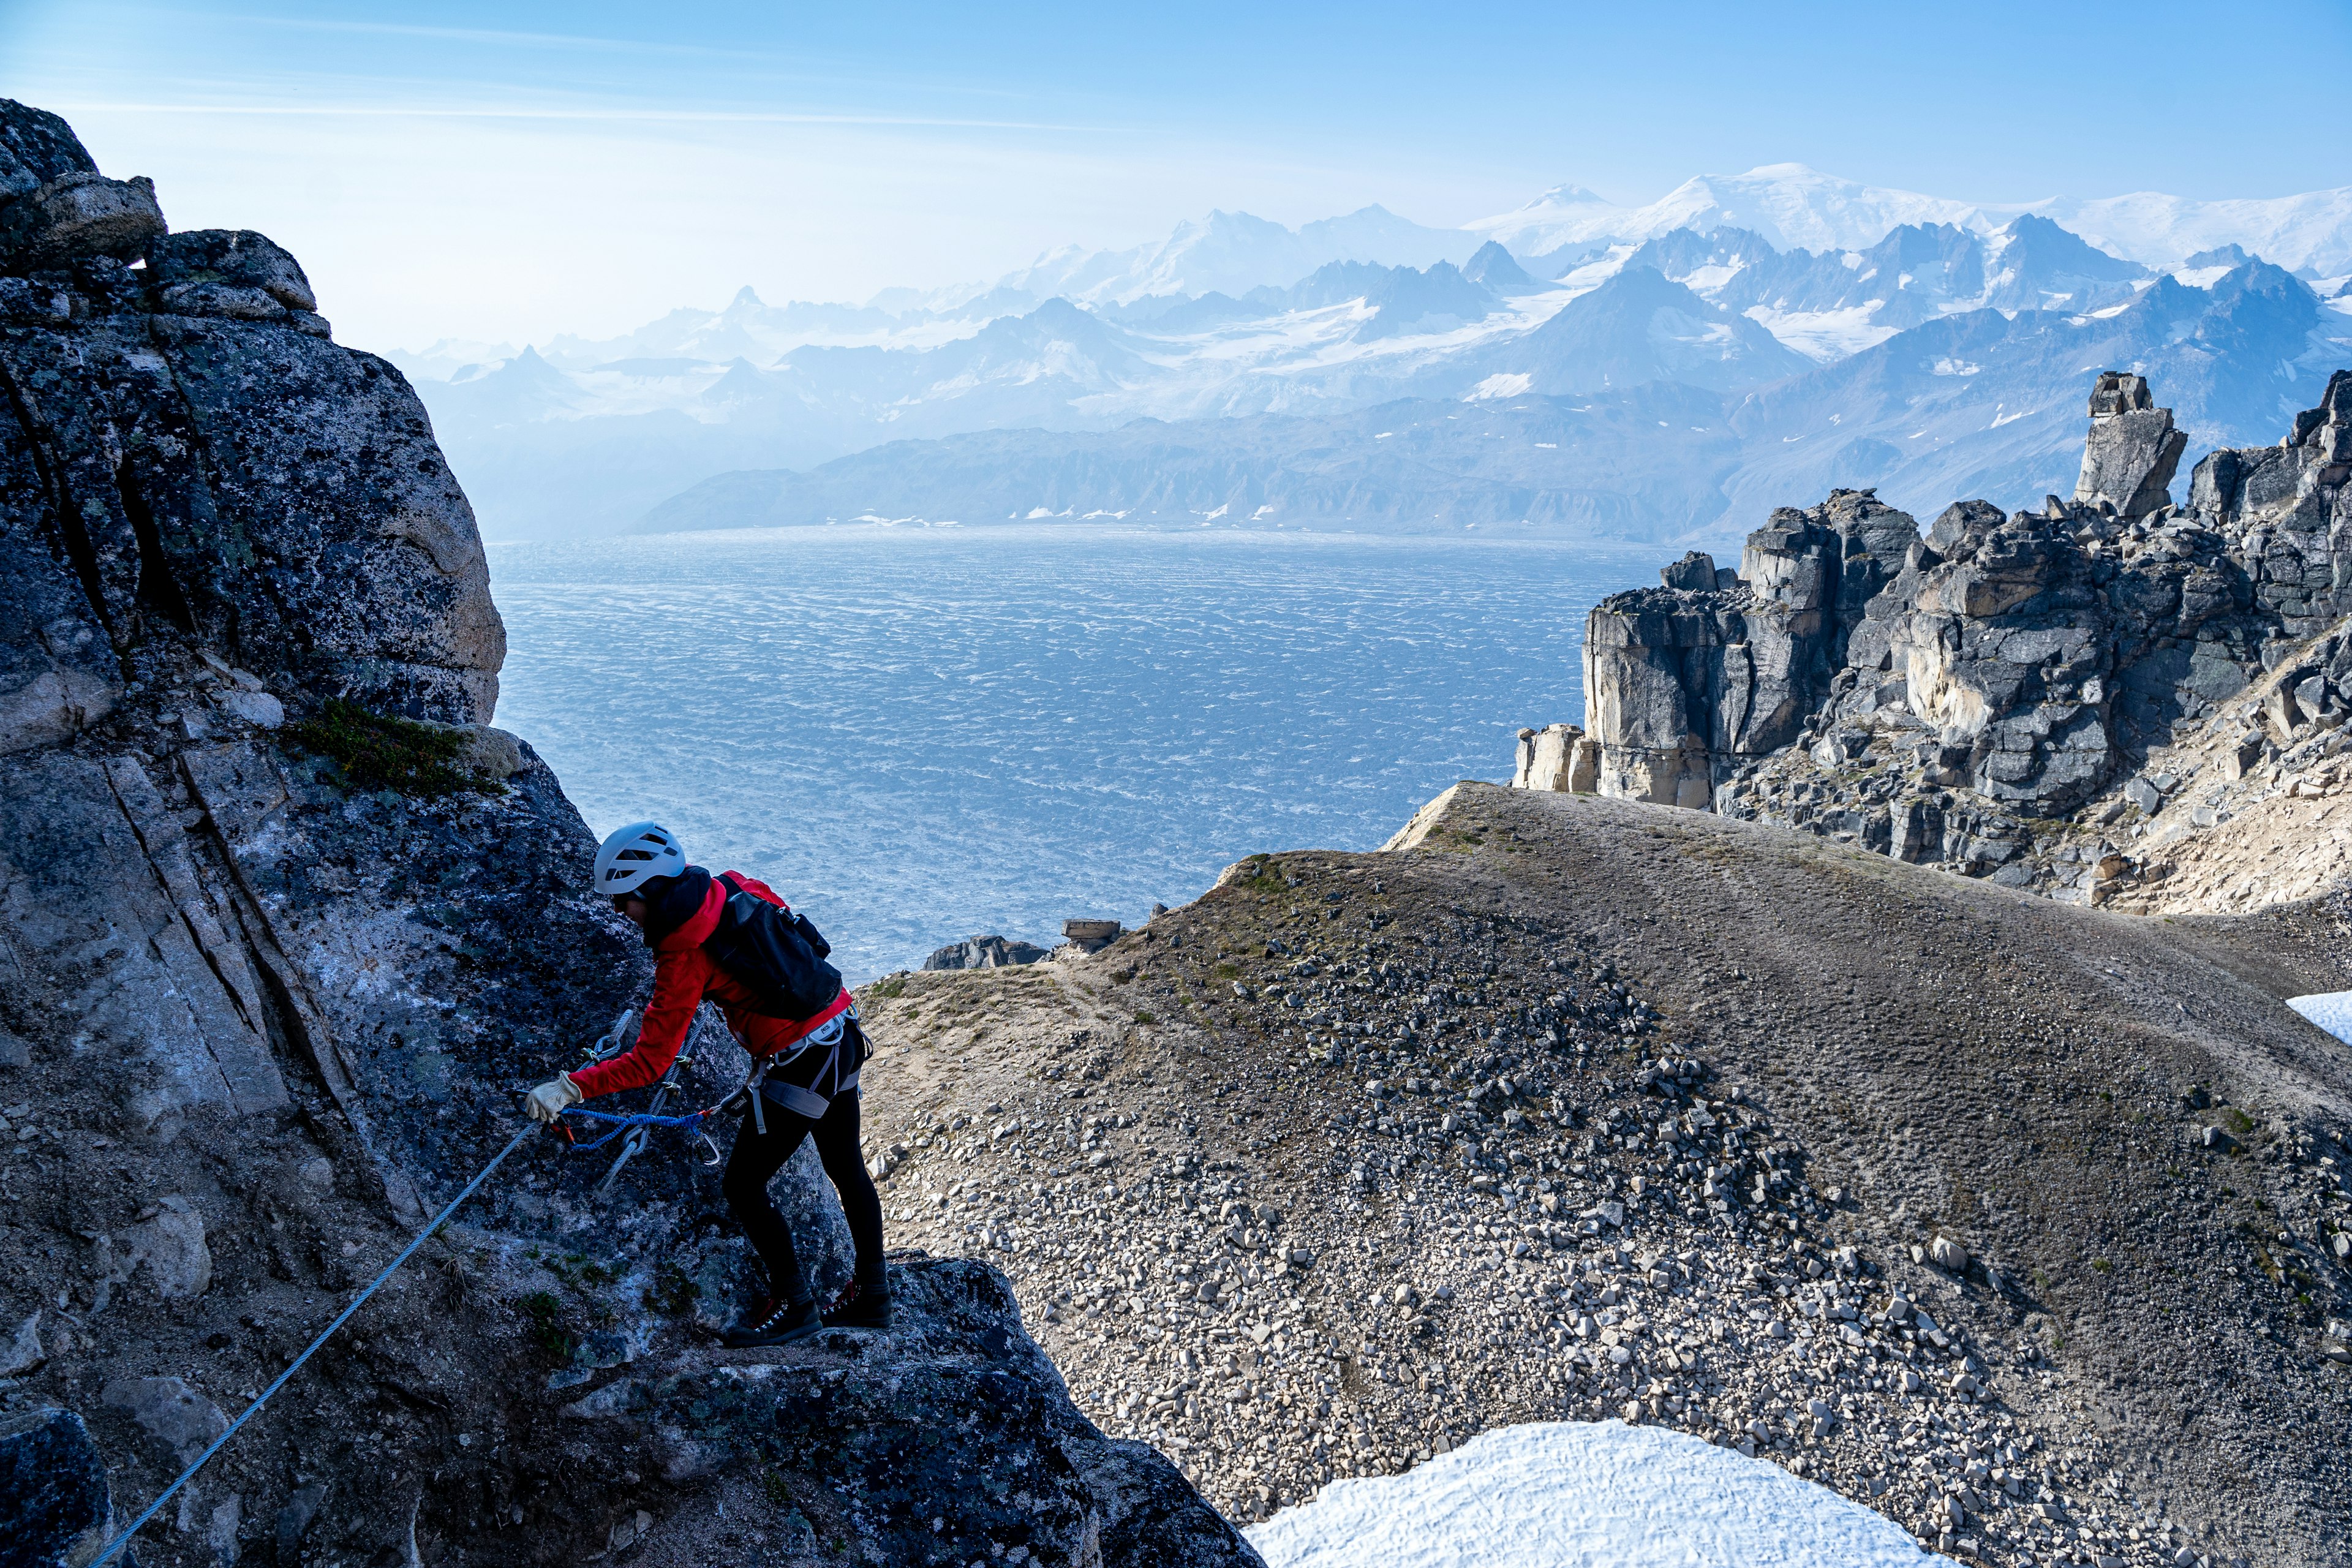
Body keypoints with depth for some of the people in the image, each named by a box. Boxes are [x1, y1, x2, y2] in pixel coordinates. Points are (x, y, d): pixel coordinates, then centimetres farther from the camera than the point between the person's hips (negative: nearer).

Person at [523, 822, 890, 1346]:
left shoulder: (683, 957, -19)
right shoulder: (735, 887, 1)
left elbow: (648, 1063, -20)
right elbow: (786, 926, 19)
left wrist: (569, 1088, -20)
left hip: (802, 1062, -9)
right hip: (844, 1035, 9)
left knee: (742, 1187, 3)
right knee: (846, 1168, 21)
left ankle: (794, 1304, 15)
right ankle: (871, 1295, 35)